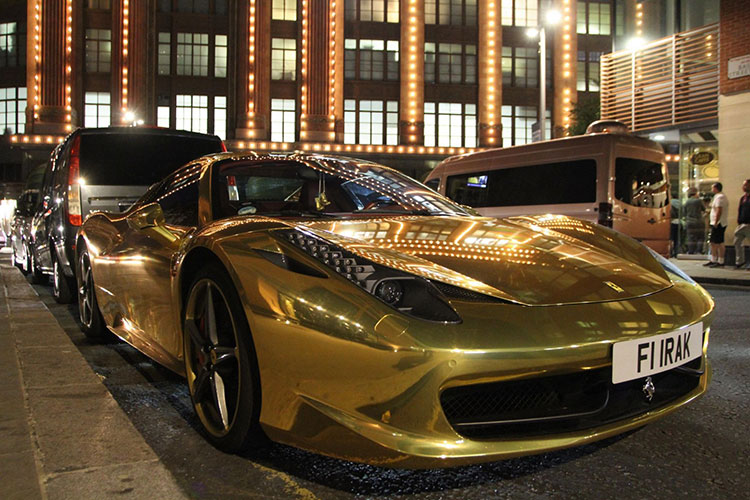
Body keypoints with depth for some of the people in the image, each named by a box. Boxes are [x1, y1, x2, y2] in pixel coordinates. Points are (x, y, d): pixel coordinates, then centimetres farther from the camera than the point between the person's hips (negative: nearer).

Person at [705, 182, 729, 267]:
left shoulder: (720, 197, -14)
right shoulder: (718, 196, 19)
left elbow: (719, 211, -22)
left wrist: (716, 223, -24)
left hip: (719, 224, -11)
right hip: (716, 224, 11)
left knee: (719, 243, -8)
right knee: (713, 243, 14)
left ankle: (721, 262, -5)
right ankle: (713, 260, 21)